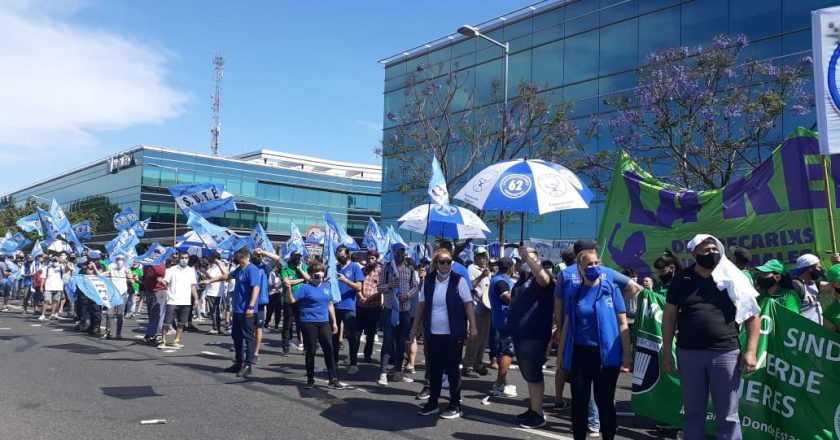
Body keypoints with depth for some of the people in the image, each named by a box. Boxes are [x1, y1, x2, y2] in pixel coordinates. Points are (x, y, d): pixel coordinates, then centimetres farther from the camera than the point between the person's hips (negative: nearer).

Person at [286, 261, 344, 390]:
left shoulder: (326, 287, 10)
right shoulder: (305, 287, -5)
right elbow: (291, 300, -12)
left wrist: (334, 322, 16)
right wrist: (288, 288, -29)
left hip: (324, 323, 4)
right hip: (309, 323, -4)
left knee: (329, 350, 1)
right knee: (310, 351, 4)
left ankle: (334, 379, 8)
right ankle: (310, 379, 18)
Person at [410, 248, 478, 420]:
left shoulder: (459, 280, -6)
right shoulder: (428, 281, 4)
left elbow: (468, 304, -7)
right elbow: (422, 305, 11)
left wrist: (473, 327, -12)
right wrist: (416, 326, 11)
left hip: (453, 334, -4)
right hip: (433, 334, 4)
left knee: (452, 369, 4)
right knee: (434, 369, 11)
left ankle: (455, 406, 15)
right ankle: (432, 403, 23)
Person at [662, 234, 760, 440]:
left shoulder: (732, 280, 2)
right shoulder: (682, 280, 5)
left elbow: (752, 316, 3)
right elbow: (669, 316, 8)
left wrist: (750, 351, -6)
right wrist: (667, 351, 3)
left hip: (726, 353, -1)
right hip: (689, 353, 1)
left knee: (727, 416, 5)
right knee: (693, 412, 11)